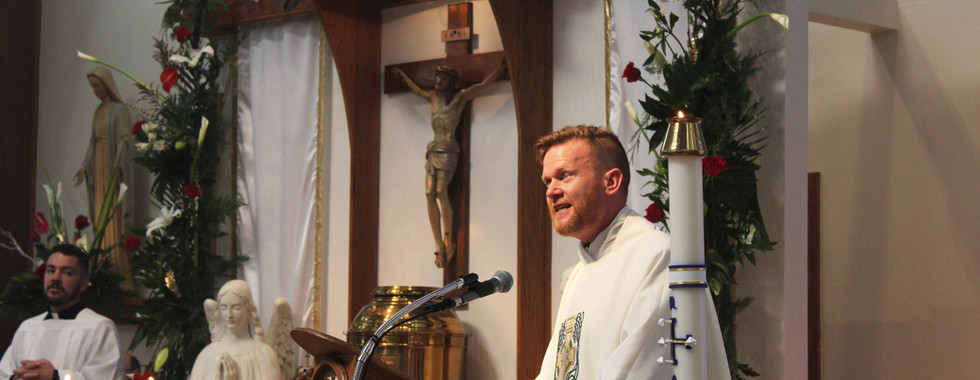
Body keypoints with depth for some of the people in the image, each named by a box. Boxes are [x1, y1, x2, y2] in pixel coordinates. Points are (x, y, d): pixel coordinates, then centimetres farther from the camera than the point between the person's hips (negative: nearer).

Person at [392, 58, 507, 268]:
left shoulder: (461, 97, 3)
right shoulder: (434, 98, 20)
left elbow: (485, 84, -1)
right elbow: (418, 91, 40)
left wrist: (503, 65, -7)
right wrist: (403, 76, 52)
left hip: (448, 150, -6)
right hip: (433, 150, 6)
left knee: (441, 192, -19)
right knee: (430, 195, -8)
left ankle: (449, 240, -9)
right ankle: (439, 245, -9)